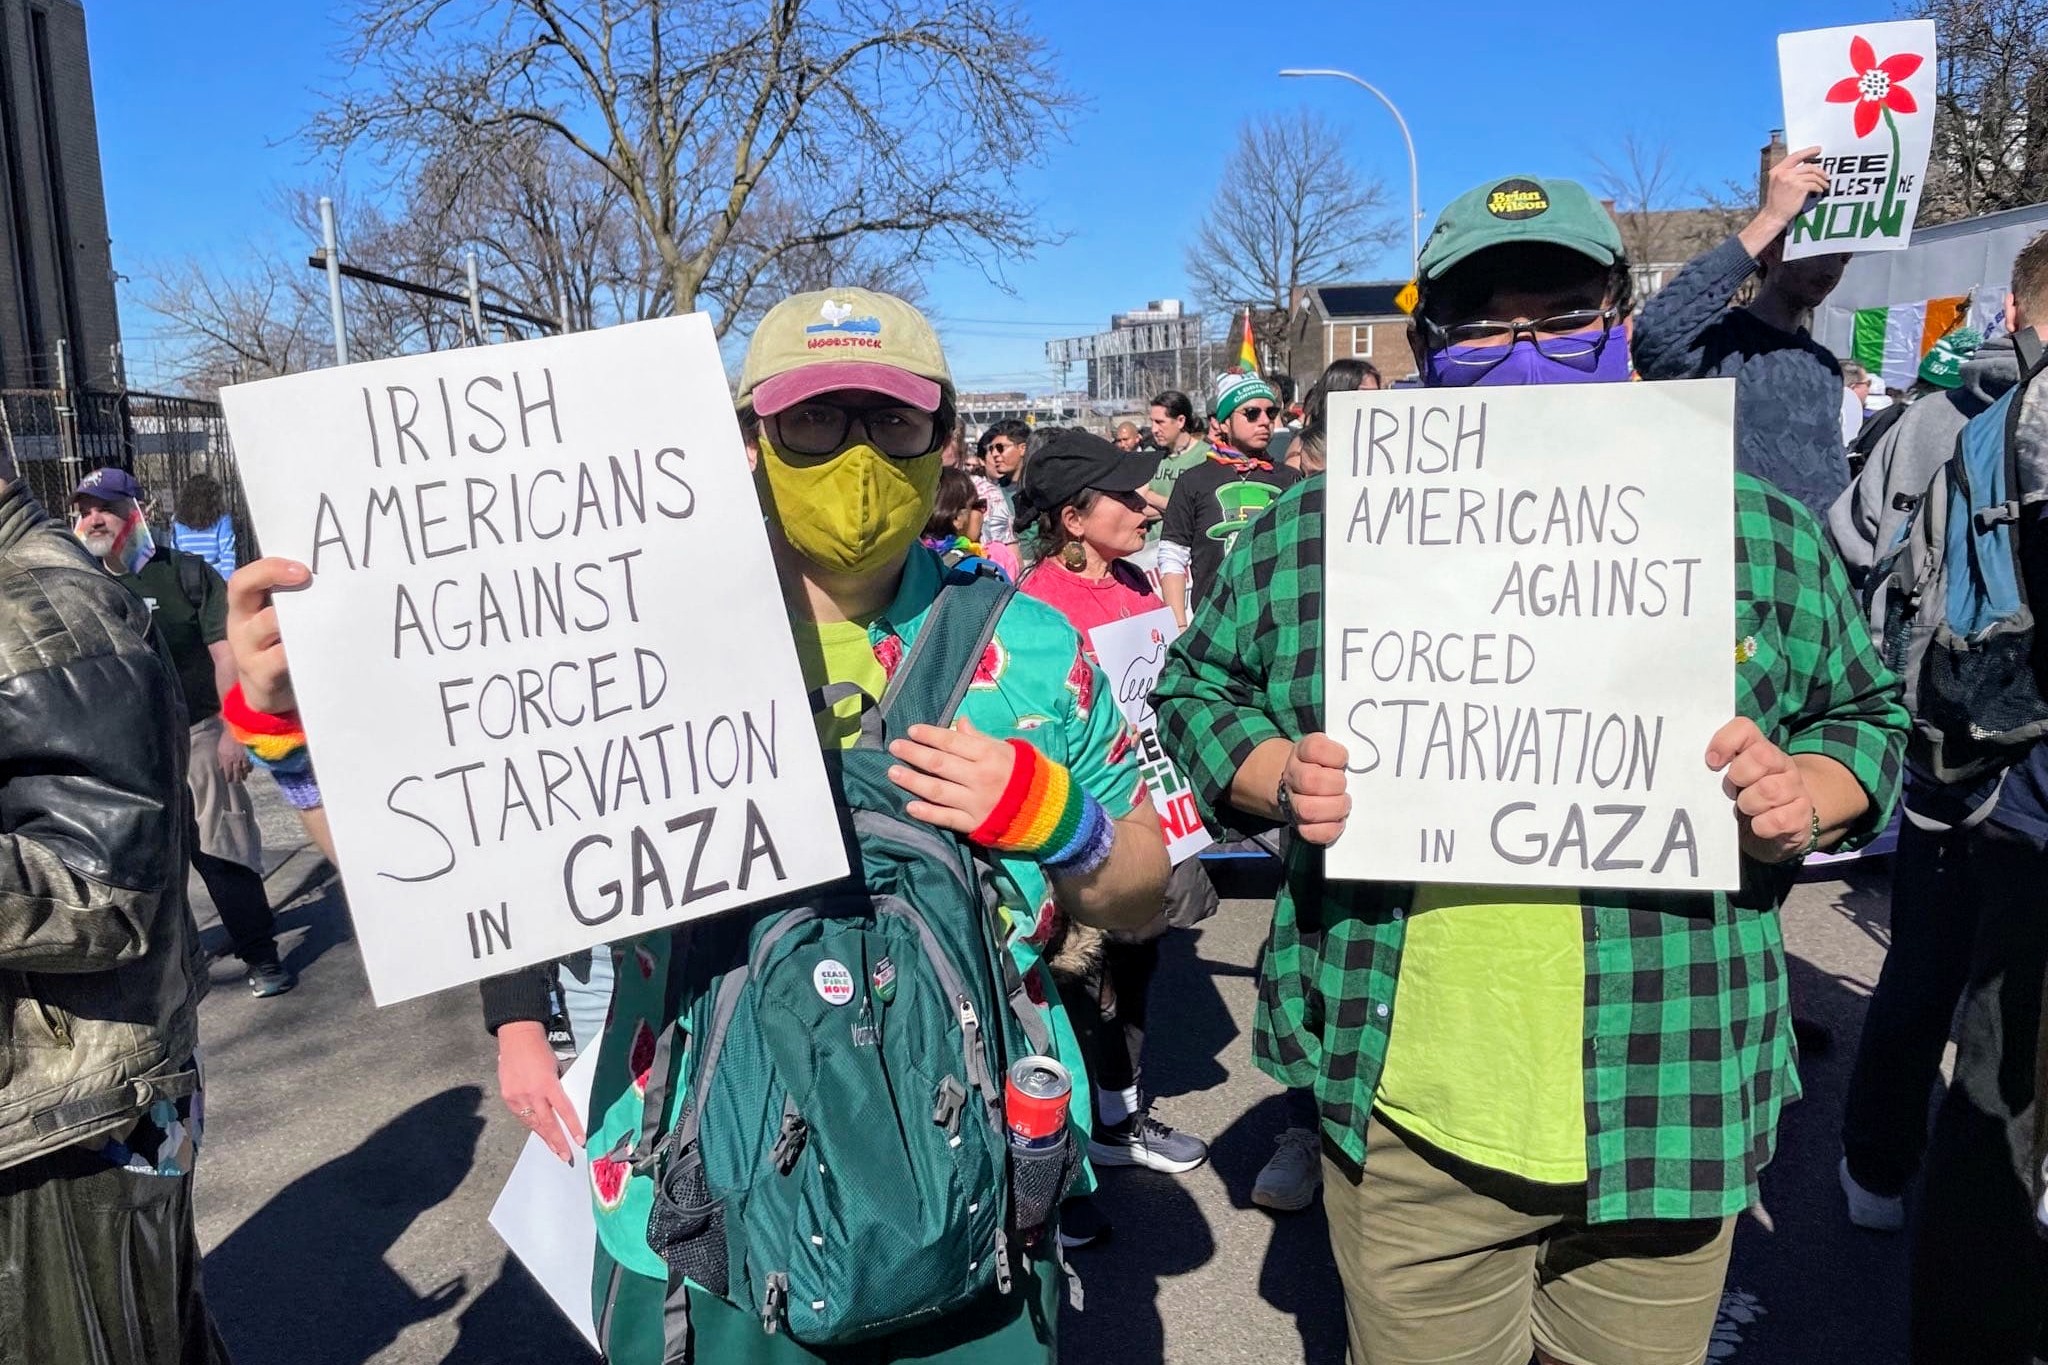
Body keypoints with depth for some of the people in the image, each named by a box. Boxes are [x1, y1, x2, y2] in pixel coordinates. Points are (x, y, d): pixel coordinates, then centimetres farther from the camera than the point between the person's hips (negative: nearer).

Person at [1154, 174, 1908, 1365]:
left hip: (1670, 1119, 1)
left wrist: (1807, 798, -10)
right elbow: (1200, 691, 8)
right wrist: (1276, 780, -12)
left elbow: (1865, 713, 11)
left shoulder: (1760, 535, 0)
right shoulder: (1309, 534, -3)